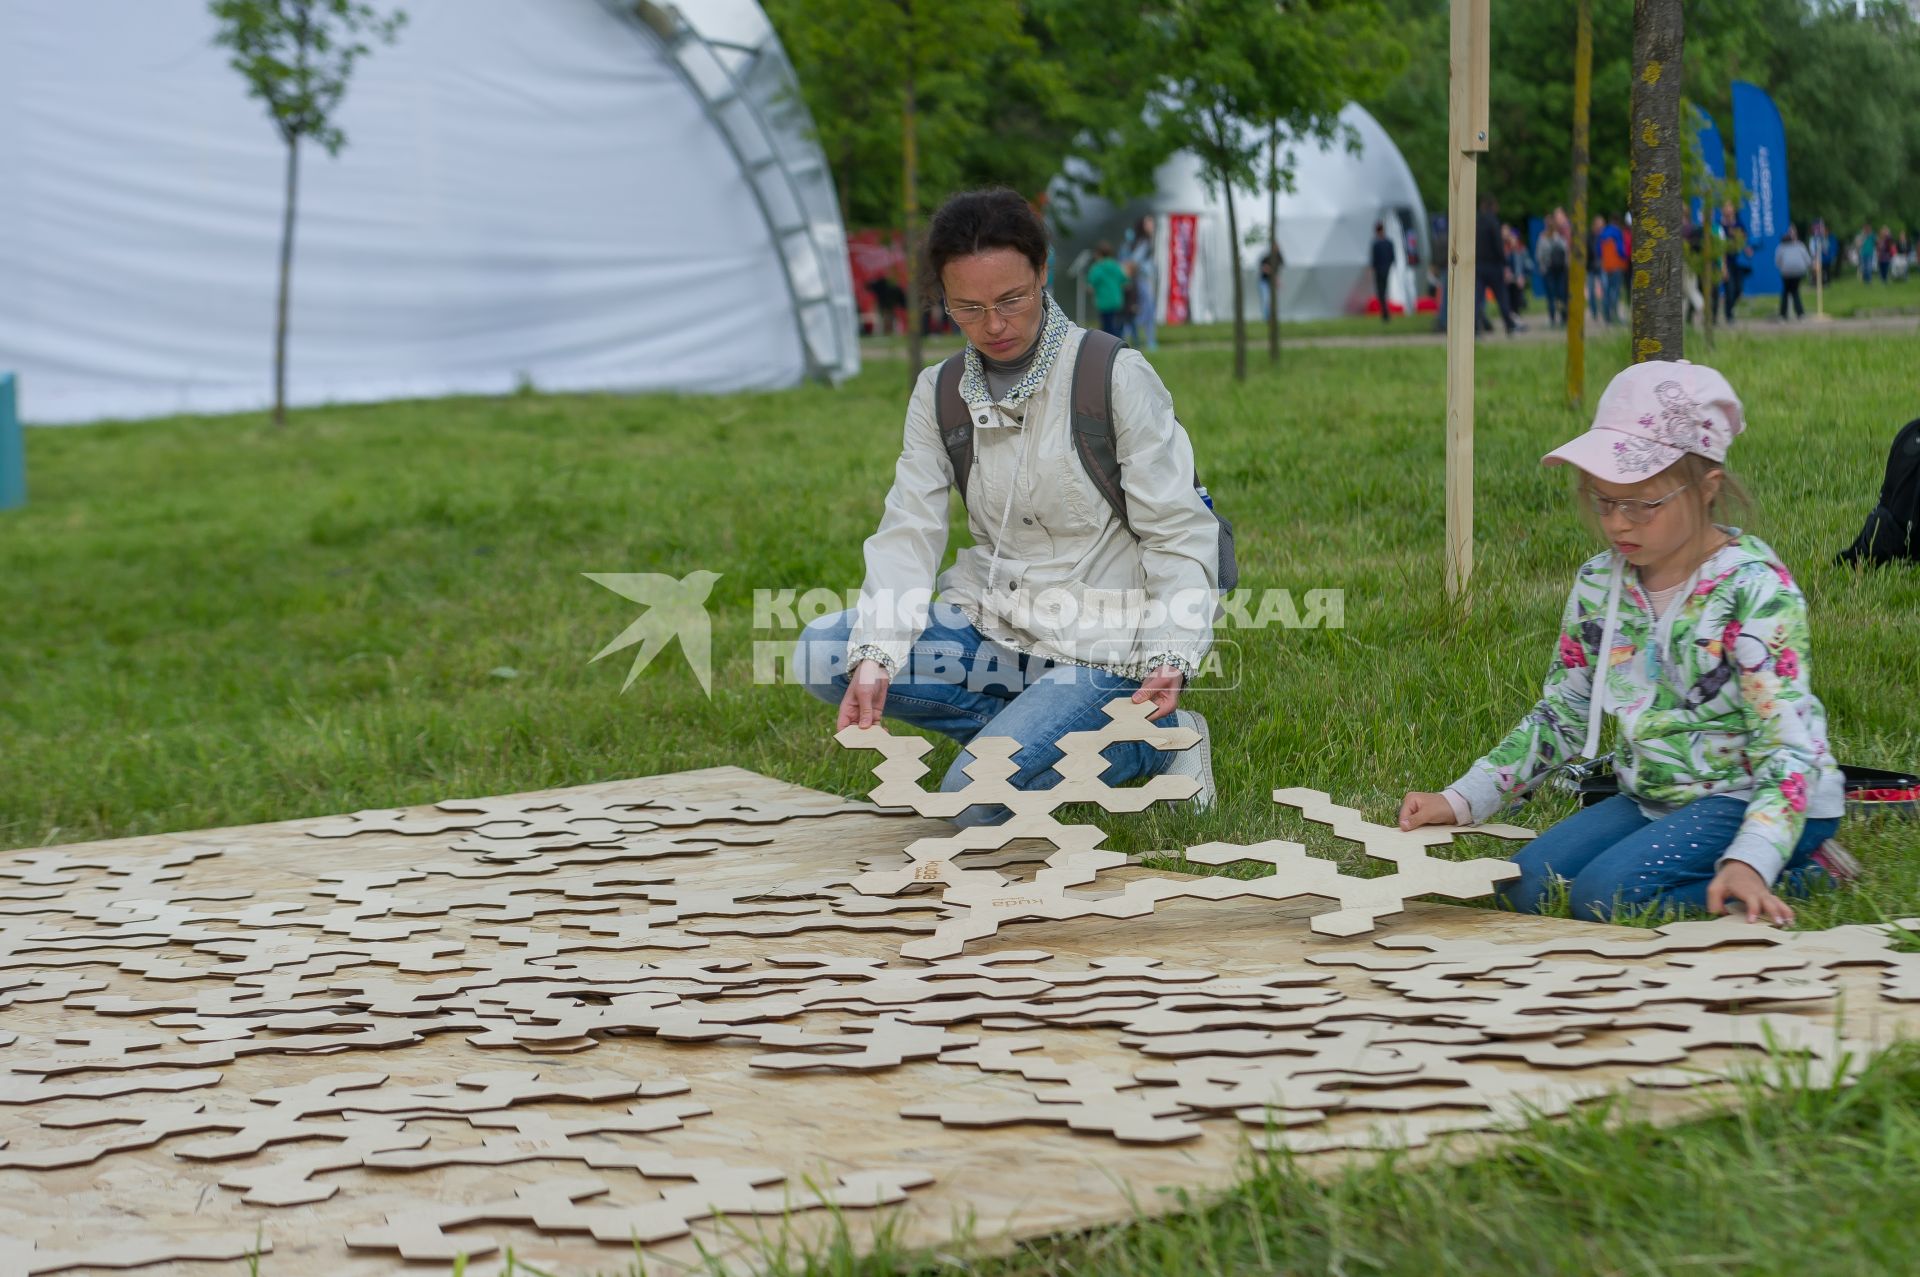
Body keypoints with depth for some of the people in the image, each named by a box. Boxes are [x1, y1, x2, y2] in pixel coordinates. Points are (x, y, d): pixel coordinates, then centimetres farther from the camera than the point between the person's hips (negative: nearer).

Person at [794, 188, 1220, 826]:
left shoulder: (1118, 377, -10)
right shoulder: (938, 393, 4)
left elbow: (1178, 535, -9)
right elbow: (908, 533, -4)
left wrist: (1172, 655, -25)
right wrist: (875, 657, -21)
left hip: (1100, 646, -6)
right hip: (991, 623, 6)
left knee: (973, 800, -23)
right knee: (821, 653, -15)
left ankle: (1153, 738, 1)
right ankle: (1037, 719, -4)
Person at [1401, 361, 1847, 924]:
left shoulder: (1753, 587, -18)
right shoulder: (1598, 584, 2)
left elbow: (1787, 742, -24)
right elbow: (1560, 715, 12)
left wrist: (1750, 859, -40)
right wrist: (1461, 800, 2)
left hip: (1760, 800, -8)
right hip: (1655, 798, 8)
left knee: (1606, 894, -26)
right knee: (1530, 885, -8)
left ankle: (1796, 872, -7)